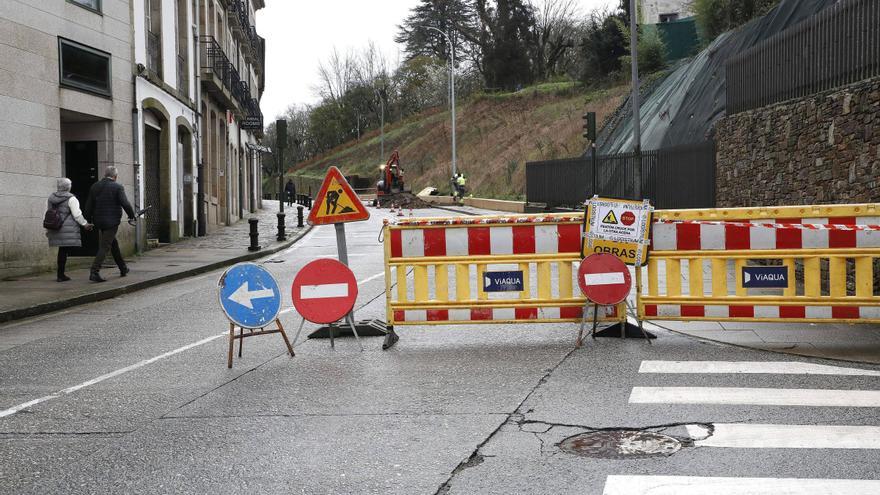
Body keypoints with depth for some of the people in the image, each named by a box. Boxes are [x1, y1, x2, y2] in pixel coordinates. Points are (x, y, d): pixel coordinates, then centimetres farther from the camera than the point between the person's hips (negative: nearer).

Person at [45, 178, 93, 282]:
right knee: (65, 251, -3)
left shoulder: (52, 198, 10)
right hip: (68, 229, -6)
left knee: (62, 250, 13)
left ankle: (61, 274, 13)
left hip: (56, 229, 6)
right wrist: (85, 224, -3)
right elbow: (77, 214, -14)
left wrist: (47, 229, 22)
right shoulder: (71, 199, -10)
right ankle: (60, 275, -5)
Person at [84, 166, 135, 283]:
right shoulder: (117, 187, -10)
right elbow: (125, 204, -16)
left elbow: (89, 206, 7)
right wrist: (131, 215, -1)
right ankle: (94, 272, -16)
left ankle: (123, 269, 33)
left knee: (114, 244, 21)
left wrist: (89, 220, 14)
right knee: (105, 247, -5)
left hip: (99, 222, 7)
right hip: (112, 222, -7)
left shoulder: (94, 187, 7)